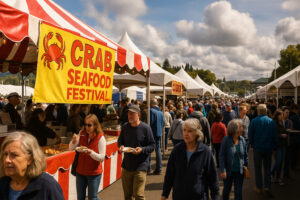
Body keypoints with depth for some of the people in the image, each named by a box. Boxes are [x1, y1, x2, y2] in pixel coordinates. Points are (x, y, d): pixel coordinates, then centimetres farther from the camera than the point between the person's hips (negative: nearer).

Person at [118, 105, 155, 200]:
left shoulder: (145, 128, -10)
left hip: (140, 167, -5)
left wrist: (142, 149, -22)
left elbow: (152, 145, -6)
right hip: (126, 166, 5)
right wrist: (121, 146, -5)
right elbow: (120, 140, 17)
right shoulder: (125, 127, 3)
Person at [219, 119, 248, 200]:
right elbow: (221, 156, -13)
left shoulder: (242, 140, -4)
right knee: (227, 189, 19)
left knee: (238, 192, 7)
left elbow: (245, 155, 7)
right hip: (229, 171, -2)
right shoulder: (226, 140, -15)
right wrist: (223, 170, -15)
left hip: (240, 171, 2)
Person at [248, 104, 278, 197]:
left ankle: (259, 187, 18)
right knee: (267, 168, 13)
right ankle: (267, 187, 8)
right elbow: (275, 136, 0)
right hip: (268, 148, 2)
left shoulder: (254, 121, -12)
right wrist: (274, 148, 11)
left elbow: (250, 135, -6)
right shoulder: (271, 121, -6)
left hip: (257, 147, -2)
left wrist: (252, 144, 11)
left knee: (258, 168, 10)